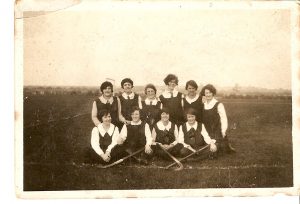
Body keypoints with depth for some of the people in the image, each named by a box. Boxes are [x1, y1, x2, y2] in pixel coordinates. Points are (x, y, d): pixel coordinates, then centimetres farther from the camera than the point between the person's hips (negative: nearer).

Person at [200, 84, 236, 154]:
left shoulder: (218, 105, -7)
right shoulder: (203, 105, 8)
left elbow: (224, 119, -9)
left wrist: (223, 131, -14)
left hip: (217, 132, -5)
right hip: (207, 133, 5)